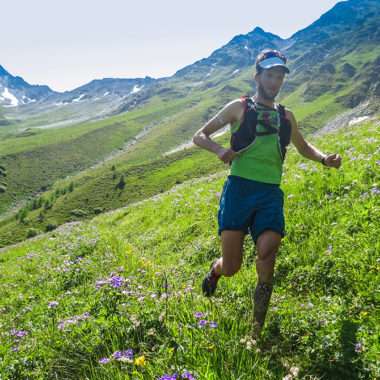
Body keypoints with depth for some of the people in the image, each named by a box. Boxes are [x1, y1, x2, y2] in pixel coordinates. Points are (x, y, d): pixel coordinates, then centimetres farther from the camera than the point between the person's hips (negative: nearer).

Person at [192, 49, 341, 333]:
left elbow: (303, 147, 35)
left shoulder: (286, 116, 19)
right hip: (238, 189, -2)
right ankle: (215, 269, 33)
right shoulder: (239, 107, 9)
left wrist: (325, 159, 13)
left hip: (271, 195, 3)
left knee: (267, 260, -16)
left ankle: (258, 333, -2)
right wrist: (219, 149, -12)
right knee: (231, 268, -6)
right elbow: (199, 136, 10)